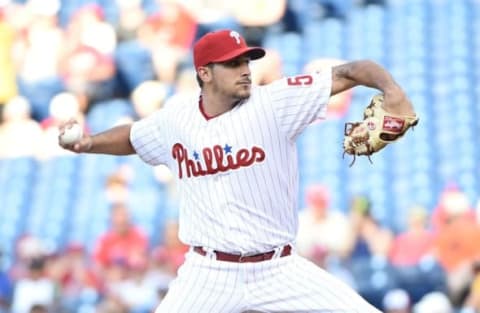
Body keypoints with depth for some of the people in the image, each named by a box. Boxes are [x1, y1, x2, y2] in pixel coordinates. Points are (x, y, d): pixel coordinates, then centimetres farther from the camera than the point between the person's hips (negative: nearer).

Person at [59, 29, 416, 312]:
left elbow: (347, 73, -13)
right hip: (208, 275, 1)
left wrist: (392, 89, -31)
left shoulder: (275, 103, -8)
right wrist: (88, 143, 6)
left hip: (279, 270, -1)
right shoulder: (175, 118, 2)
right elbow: (131, 137, 23)